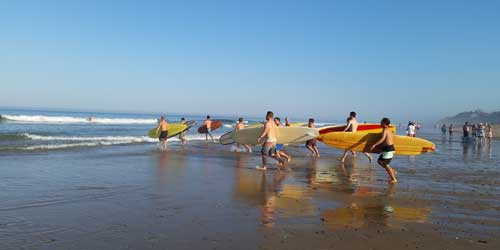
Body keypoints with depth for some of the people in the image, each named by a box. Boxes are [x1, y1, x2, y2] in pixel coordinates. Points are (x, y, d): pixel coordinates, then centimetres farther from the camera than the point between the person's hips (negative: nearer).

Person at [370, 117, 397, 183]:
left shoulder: (385, 130, -14)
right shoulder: (388, 130, 15)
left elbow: (382, 139, -29)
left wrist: (374, 145, -35)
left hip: (388, 149, -10)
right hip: (390, 148, 10)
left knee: (386, 164, -2)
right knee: (380, 161, 17)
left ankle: (394, 179, 5)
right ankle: (392, 171, 18)